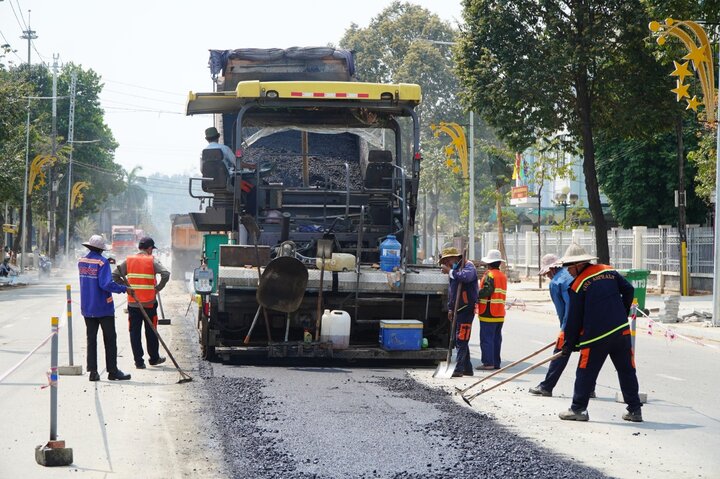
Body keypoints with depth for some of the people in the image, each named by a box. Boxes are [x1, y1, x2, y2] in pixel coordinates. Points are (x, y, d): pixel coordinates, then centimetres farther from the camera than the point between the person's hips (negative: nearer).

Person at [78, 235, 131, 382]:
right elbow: (106, 284, -24)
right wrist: (124, 289, -16)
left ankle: (92, 371, 5)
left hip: (87, 308, 6)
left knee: (91, 339, 10)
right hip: (103, 307, -5)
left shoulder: (81, 261, 4)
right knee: (110, 339, 4)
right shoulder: (102, 262, -16)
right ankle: (112, 371, 6)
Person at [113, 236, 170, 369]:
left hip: (132, 302, 2)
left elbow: (114, 275, 2)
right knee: (151, 332, 11)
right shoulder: (151, 261, -5)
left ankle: (139, 361, 4)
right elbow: (166, 274, -18)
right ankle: (154, 358, 22)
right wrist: (158, 288, -7)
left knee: (135, 332, 6)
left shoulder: (129, 260, 4)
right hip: (149, 302, -2)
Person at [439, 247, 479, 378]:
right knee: (458, 341, 12)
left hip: (467, 309, -9)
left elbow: (465, 277, -34)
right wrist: (450, 308, 21)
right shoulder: (454, 270, 18)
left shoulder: (468, 266, -9)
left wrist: (450, 271, -24)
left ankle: (459, 369, -14)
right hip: (457, 310, 9)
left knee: (461, 340, -12)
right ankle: (467, 368, 19)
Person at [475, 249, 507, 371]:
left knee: (486, 338, -5)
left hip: (489, 312, -8)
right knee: (496, 338, 12)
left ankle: (488, 362, -7)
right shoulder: (503, 276, 15)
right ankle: (496, 362, 15)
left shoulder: (489, 275, -11)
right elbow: (499, 292, 12)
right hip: (500, 313, 8)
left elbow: (487, 291, -24)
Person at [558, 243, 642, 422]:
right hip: (621, 331, 5)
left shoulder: (577, 285, -7)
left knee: (585, 372, 5)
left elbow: (574, 318, -4)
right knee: (626, 370, 11)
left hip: (596, 335, -5)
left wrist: (569, 344, 4)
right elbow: (629, 290, 11)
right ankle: (634, 410, 13)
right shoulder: (608, 271, 8)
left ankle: (578, 409, 7)